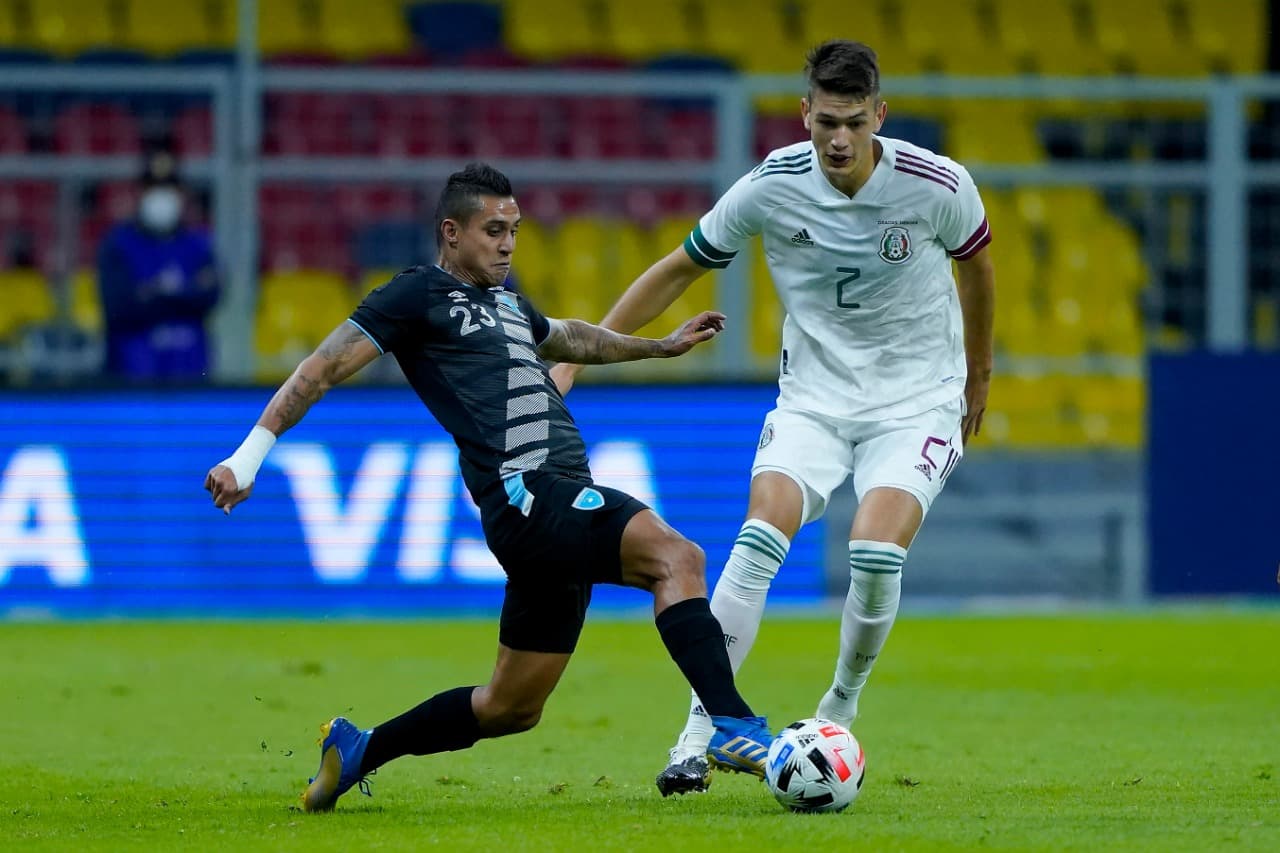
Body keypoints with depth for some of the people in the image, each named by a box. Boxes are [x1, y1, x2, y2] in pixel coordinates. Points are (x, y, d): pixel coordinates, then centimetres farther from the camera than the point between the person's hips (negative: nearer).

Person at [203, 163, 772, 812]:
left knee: (512, 708, 13)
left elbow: (567, 339, 48)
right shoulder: (418, 295, 2)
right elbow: (324, 368, -2)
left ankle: (356, 752, 26)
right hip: (524, 493, -9)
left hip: (563, 504, 9)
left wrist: (663, 346, 51)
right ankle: (730, 724, -40)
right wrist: (250, 455, -8)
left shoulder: (506, 303, 26)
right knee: (676, 557, -29)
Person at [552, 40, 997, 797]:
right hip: (813, 396, 1)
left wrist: (977, 374, 22)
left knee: (877, 552, -25)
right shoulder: (771, 187, -12)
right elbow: (679, 270, 2)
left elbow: (976, 265, 9)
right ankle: (700, 735, -18)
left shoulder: (938, 186, -14)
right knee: (762, 535, -24)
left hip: (918, 400, -1)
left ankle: (840, 713, 1)